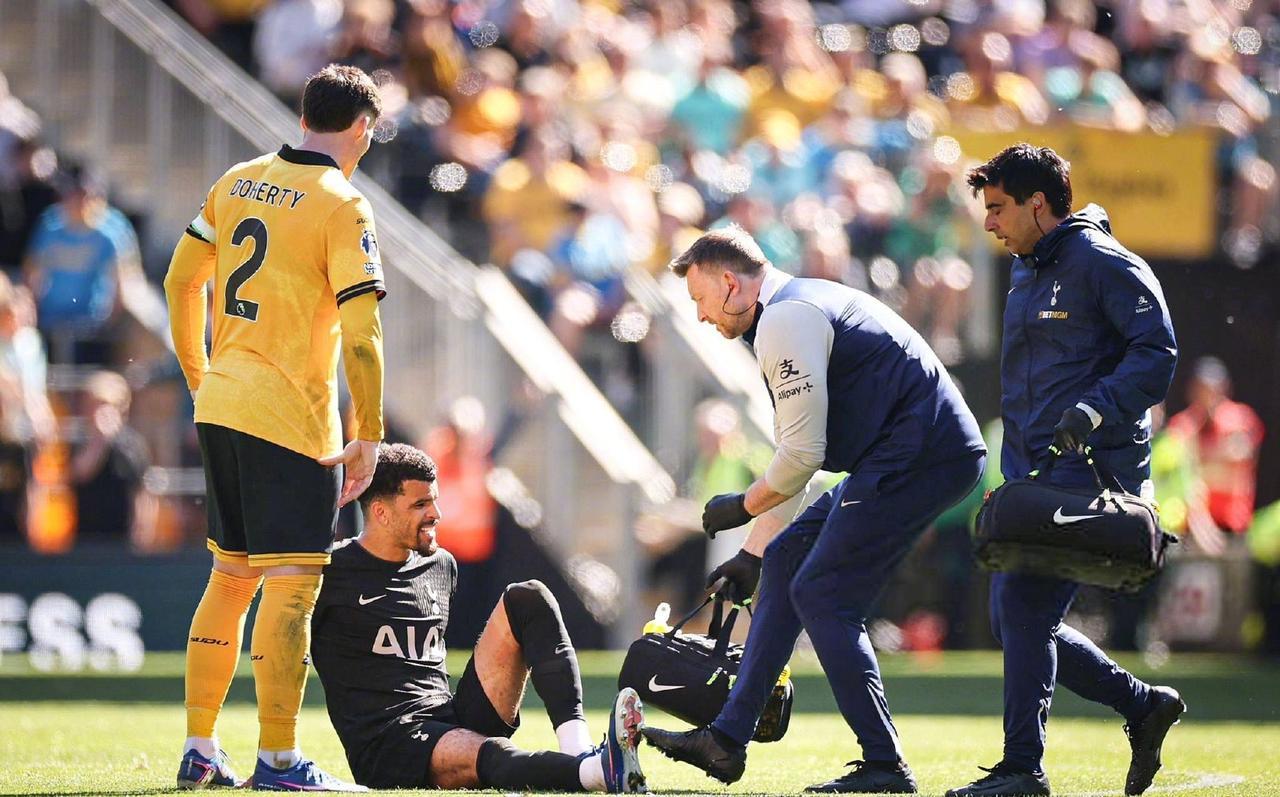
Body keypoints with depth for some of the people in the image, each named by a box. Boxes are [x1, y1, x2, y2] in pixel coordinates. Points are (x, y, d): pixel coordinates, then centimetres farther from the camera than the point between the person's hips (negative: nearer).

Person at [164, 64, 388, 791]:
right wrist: (369, 439, -11)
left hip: (221, 406, 7)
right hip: (291, 420, -7)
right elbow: (361, 330, -15)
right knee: (293, 583, -5)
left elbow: (182, 281, 16)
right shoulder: (342, 206, -11)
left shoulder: (238, 182, 9)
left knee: (231, 576, 16)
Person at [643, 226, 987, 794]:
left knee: (822, 596, -7)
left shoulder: (786, 321, -11)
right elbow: (796, 455, 28)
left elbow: (801, 456, -15)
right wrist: (752, 554, 30)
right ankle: (726, 740, 15)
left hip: (922, 458, -11)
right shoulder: (801, 309, 23)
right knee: (786, 559, 14)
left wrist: (742, 506, 2)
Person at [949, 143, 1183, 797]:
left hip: (1093, 470, -10)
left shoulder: (1105, 264, -8)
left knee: (1025, 605, -15)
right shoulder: (1028, 272, 21)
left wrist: (1099, 407, -30)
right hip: (1036, 474, 10)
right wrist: (1012, 481, 26)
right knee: (1015, 617, 6)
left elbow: (1156, 351, -16)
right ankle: (1144, 705, 18)